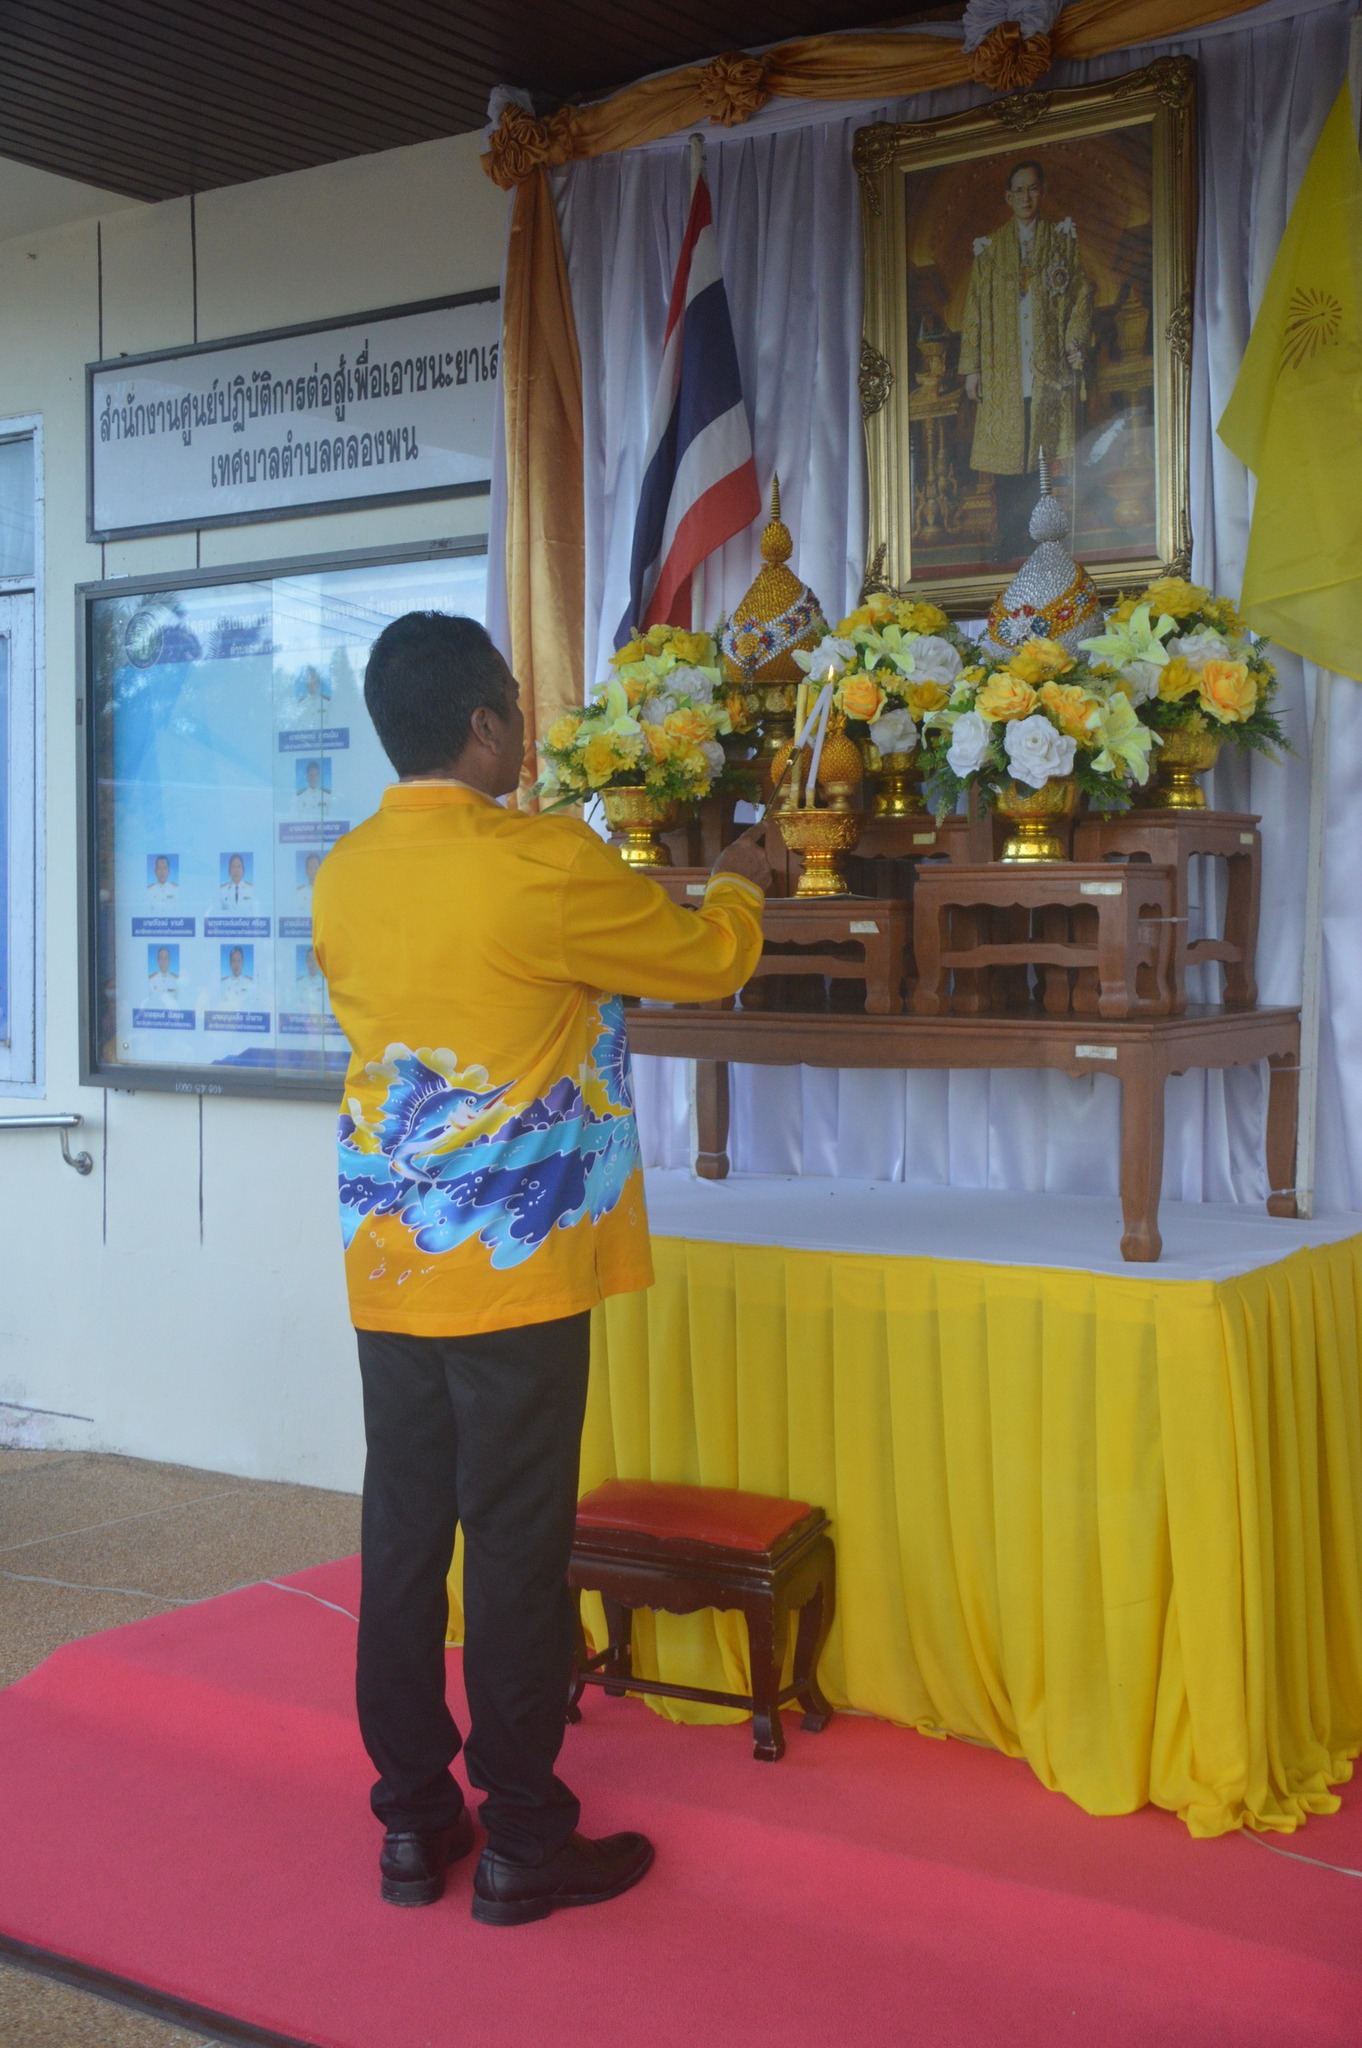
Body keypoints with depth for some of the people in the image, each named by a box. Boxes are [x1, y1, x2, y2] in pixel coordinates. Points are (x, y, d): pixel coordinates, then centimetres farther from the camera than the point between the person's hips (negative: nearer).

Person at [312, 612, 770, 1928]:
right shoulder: (545, 868, -14)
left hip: (386, 1272, 7)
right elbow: (708, 960, -1)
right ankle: (521, 1844, 14)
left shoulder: (342, 876, 5)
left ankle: (414, 1822, 23)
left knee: (402, 1537, 12)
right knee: (515, 1547, 2)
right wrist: (737, 884, 20)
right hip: (513, 1274, -6)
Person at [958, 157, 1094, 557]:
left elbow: (1081, 293, 8)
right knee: (1008, 457, -5)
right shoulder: (989, 248, 14)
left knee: (1049, 457, -8)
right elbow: (975, 309, 11)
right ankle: (1011, 548, -4)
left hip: (1049, 369, -1)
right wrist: (971, 367, 4)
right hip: (1003, 372, 1)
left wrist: (1075, 344, -6)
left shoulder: (1062, 239, 13)